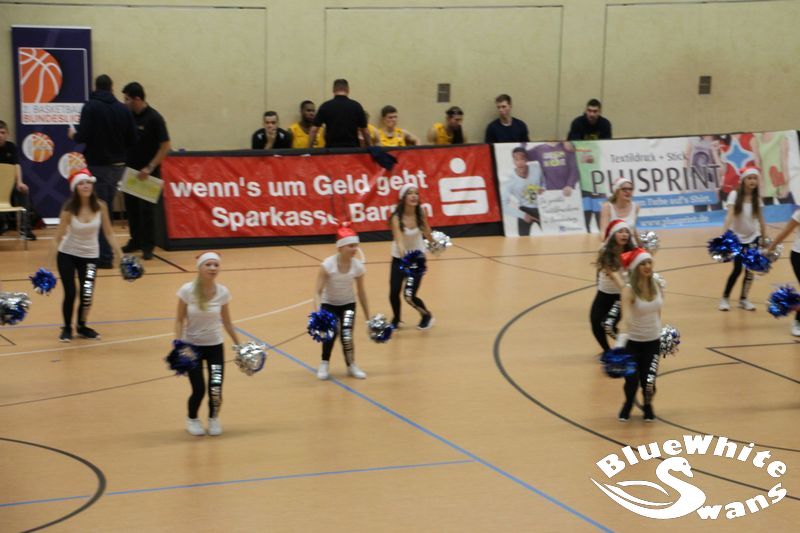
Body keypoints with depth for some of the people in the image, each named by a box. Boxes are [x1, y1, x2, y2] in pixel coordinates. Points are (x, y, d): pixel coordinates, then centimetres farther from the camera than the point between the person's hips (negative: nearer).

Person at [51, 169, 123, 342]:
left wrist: (121, 256, -8)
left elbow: (109, 233, -5)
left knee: (87, 294, -1)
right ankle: (67, 328, 19)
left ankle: (82, 326, 26)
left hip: (90, 255, 2)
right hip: (67, 254, -2)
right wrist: (49, 265, -19)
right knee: (70, 294, -5)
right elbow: (58, 238, -16)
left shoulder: (100, 206, -14)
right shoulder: (69, 209, -20)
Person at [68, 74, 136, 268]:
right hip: (118, 165, 5)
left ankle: (104, 256, -5)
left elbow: (83, 136, -18)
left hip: (97, 164, -5)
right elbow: (132, 139, 1)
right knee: (107, 207, 18)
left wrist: (73, 134, 5)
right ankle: (105, 250, 26)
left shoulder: (91, 107, -11)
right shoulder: (123, 109, 1)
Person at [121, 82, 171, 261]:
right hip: (130, 169, 6)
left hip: (148, 172, -5)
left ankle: (148, 246, 5)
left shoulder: (154, 118, -12)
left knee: (146, 209, -3)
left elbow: (165, 147, -13)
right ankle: (135, 241, 22)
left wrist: (149, 168, -18)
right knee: (131, 207, 9)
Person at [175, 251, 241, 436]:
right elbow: (179, 320, -8)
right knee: (199, 390, -8)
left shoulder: (223, 292, -10)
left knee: (215, 389, -9)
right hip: (191, 345, -1)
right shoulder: (187, 290, -16)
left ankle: (214, 418, 26)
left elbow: (226, 322, 3)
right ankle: (192, 419, 26)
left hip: (215, 346, 2)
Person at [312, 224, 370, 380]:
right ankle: (324, 364, -1)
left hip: (348, 304, 2)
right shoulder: (328, 264, -25)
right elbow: (318, 292, -23)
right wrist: (317, 314, -38)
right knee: (331, 332, -25)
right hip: (328, 304, -2)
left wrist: (369, 318, 2)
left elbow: (361, 292, -2)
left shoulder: (358, 266, -16)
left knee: (346, 335, -14)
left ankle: (351, 366, 14)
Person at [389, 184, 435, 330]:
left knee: (409, 295, -9)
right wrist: (405, 257, -55)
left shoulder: (421, 213, -17)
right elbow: (399, 241, -37)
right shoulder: (397, 218, -26)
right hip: (399, 258, 0)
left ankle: (427, 315, 21)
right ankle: (396, 320, 28)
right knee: (394, 293, -3)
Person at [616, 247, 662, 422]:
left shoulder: (656, 286, -6)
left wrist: (662, 331, 16)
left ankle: (648, 405, 32)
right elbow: (626, 317, -37)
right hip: (633, 341, -3)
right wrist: (621, 341, -49)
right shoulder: (629, 290, -23)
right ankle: (628, 404, 32)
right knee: (632, 380, -3)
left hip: (653, 340, 3)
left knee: (649, 378, -1)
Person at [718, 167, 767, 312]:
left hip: (752, 237, 3)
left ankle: (743, 299, 14)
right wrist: (724, 234, -35)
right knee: (737, 269, -6)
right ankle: (725, 298, 12)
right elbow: (730, 215, -24)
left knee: (750, 269, -1)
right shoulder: (735, 195, -13)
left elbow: (761, 220, 4)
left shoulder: (757, 198, -2)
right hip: (737, 237, -3)